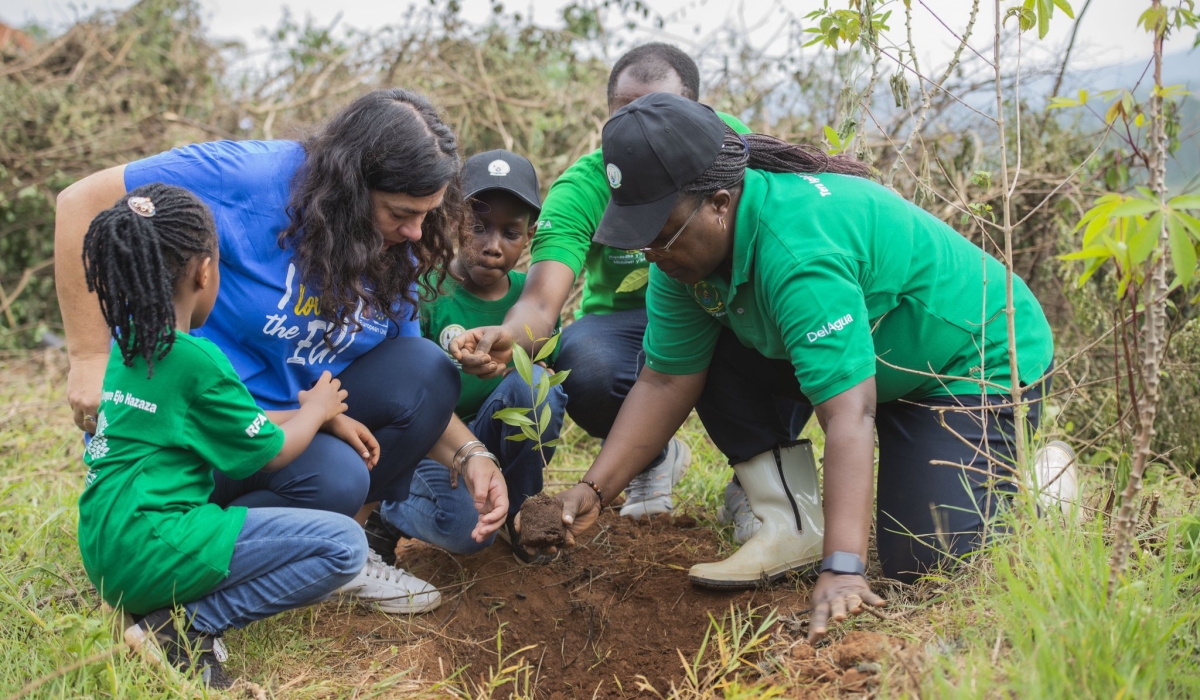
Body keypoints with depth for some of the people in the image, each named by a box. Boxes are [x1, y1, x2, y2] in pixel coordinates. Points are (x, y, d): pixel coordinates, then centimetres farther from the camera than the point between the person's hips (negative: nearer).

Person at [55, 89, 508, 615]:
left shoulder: (398, 256, -1)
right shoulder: (249, 177, -22)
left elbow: (415, 389, 4)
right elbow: (83, 203, -19)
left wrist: (469, 455, -15)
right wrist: (89, 357, -21)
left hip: (289, 408, 7)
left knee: (428, 367, -11)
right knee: (333, 478, -30)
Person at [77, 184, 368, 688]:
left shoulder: (129, 345, 13)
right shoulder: (196, 359, -13)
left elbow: (233, 425, 20)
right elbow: (269, 453, -1)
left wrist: (333, 419, 22)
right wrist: (316, 410, 19)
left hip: (106, 552, 9)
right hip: (151, 549, -9)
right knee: (344, 544, -12)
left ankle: (163, 610, 8)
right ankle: (183, 631, -14)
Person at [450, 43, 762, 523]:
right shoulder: (582, 188, -17)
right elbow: (542, 300, -29)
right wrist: (506, 337, -53)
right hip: (626, 324, 0)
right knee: (583, 368, -34)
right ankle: (653, 458, 3)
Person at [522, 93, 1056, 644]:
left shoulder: (799, 252, -38)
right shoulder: (688, 246, -11)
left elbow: (849, 414, -43)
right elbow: (665, 383, -8)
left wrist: (842, 569, -49)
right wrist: (594, 489, -18)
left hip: (984, 360, -8)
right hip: (876, 359, 8)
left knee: (925, 561, -19)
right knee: (708, 358, -10)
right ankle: (795, 529, -1)